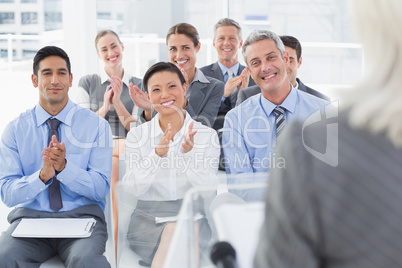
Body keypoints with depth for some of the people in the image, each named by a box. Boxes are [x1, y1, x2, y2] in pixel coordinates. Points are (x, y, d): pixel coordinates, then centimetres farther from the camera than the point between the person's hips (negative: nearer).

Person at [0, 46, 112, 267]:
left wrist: (64, 167, -19)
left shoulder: (97, 125, 4)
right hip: (30, 216, 1)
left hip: (81, 216, -1)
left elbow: (100, 188, -3)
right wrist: (42, 175, -19)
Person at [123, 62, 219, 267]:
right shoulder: (136, 136, 8)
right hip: (148, 216, 0)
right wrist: (157, 154, -19)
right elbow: (132, 188, -4)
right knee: (172, 232, -33)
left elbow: (210, 189, -4)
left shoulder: (207, 135, 7)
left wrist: (189, 152, -20)